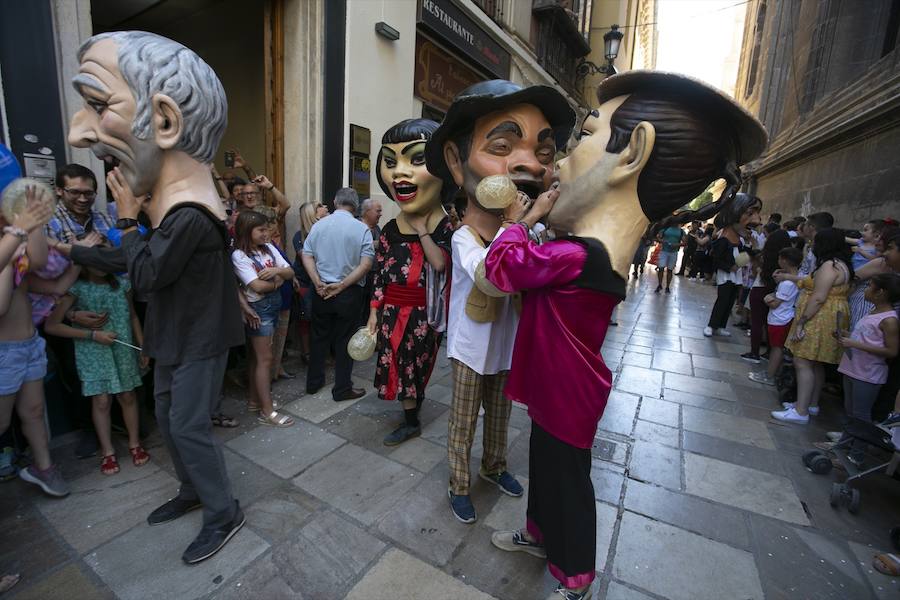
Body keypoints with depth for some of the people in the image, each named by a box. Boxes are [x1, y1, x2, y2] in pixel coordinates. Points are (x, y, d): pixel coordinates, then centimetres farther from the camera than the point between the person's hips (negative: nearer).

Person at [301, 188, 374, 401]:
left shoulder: (319, 225, 2)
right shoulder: (361, 229, -8)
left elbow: (307, 255, -4)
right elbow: (366, 264, -15)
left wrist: (318, 282, -11)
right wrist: (342, 285, -15)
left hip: (322, 291, 3)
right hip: (350, 293, -3)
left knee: (319, 337, 17)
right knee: (345, 340, 7)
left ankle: (314, 382, 30)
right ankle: (342, 389, 16)